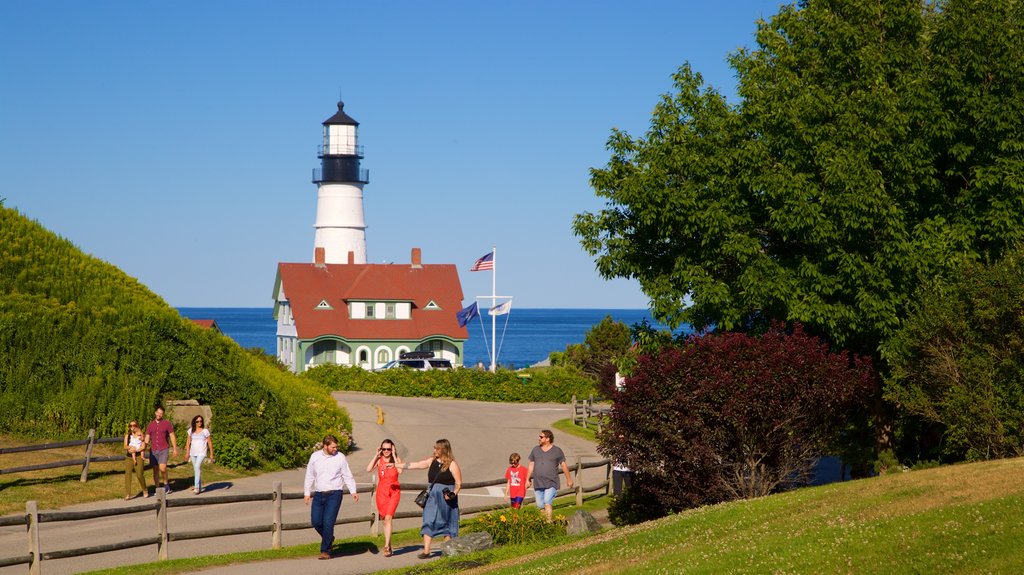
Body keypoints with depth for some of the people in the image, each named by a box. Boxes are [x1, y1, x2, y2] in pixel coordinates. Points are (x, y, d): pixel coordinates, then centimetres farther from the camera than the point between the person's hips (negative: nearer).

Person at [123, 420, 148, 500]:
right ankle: (127, 494, -16)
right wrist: (130, 447, -17)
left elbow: (143, 447, -1)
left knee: (139, 474, -13)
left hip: (139, 455, -2)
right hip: (129, 457, 2)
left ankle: (145, 490, 11)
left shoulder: (141, 435, 9)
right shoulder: (127, 436, 15)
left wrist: (135, 450, -14)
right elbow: (125, 446, 4)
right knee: (127, 474, -13)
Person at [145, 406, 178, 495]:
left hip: (163, 450, -3)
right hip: (153, 450, 3)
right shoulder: (150, 425, 8)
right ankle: (157, 489, 11)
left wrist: (175, 449, -1)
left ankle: (166, 484, 5)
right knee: (155, 470, 5)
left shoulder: (167, 423, 0)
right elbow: (147, 438, 8)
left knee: (162, 468, -17)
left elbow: (172, 437, 3)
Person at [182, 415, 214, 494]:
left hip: (201, 453, -4)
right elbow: (188, 442, 13)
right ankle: (200, 487, 25)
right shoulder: (191, 431, 7)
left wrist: (211, 454, 2)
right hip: (193, 453, 4)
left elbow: (210, 443, 2)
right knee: (197, 469, 12)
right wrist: (187, 452, 6)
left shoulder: (205, 431, -2)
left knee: (197, 467, -22)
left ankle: (197, 487, -25)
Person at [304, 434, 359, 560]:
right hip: (318, 494, 3)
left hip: (334, 494, -3)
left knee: (328, 522, -10)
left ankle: (325, 551, 1)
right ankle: (329, 538, 27)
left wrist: (353, 491, -6)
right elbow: (309, 476, 12)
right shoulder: (315, 457, 5)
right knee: (316, 521, -2)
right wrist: (307, 493, 9)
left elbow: (348, 476, 3)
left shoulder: (340, 457, -1)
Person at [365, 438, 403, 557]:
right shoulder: (379, 459, 2)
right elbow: (368, 469, -14)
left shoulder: (397, 459, 0)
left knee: (388, 518, -17)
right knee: (385, 519, 8)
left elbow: (400, 470, -19)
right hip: (381, 492, 2)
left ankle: (386, 546, -20)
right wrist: (376, 455, -10)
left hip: (394, 491, -2)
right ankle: (389, 548, 19)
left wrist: (394, 455, -13)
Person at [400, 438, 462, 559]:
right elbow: (415, 465, 7)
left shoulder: (452, 464, -7)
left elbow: (458, 483, -6)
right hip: (432, 497, 4)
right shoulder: (431, 461, 6)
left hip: (446, 498, -4)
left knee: (447, 523, 4)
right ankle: (426, 551, -5)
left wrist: (453, 494, -22)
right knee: (428, 522, -4)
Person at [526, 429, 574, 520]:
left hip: (551, 484, -4)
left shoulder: (557, 451, 2)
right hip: (538, 484, 4)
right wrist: (527, 479, 14)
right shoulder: (535, 450, 12)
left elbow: (563, 465, 7)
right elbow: (531, 465, 16)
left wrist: (569, 479, 10)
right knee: (540, 505, 5)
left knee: (547, 503, -18)